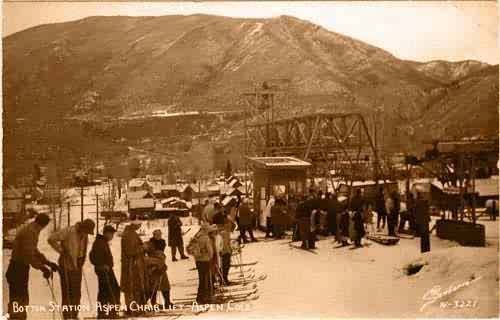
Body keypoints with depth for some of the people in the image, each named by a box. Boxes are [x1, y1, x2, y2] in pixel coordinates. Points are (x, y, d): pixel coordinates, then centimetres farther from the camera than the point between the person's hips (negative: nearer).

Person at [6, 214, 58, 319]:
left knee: (23, 299, 17)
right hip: (18, 268, -10)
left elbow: (34, 251, 22)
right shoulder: (30, 232, -19)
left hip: (20, 268, 10)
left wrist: (48, 263, 17)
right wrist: (42, 267, -21)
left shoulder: (32, 230, 14)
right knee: (19, 300, -7)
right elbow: (29, 255, -25)